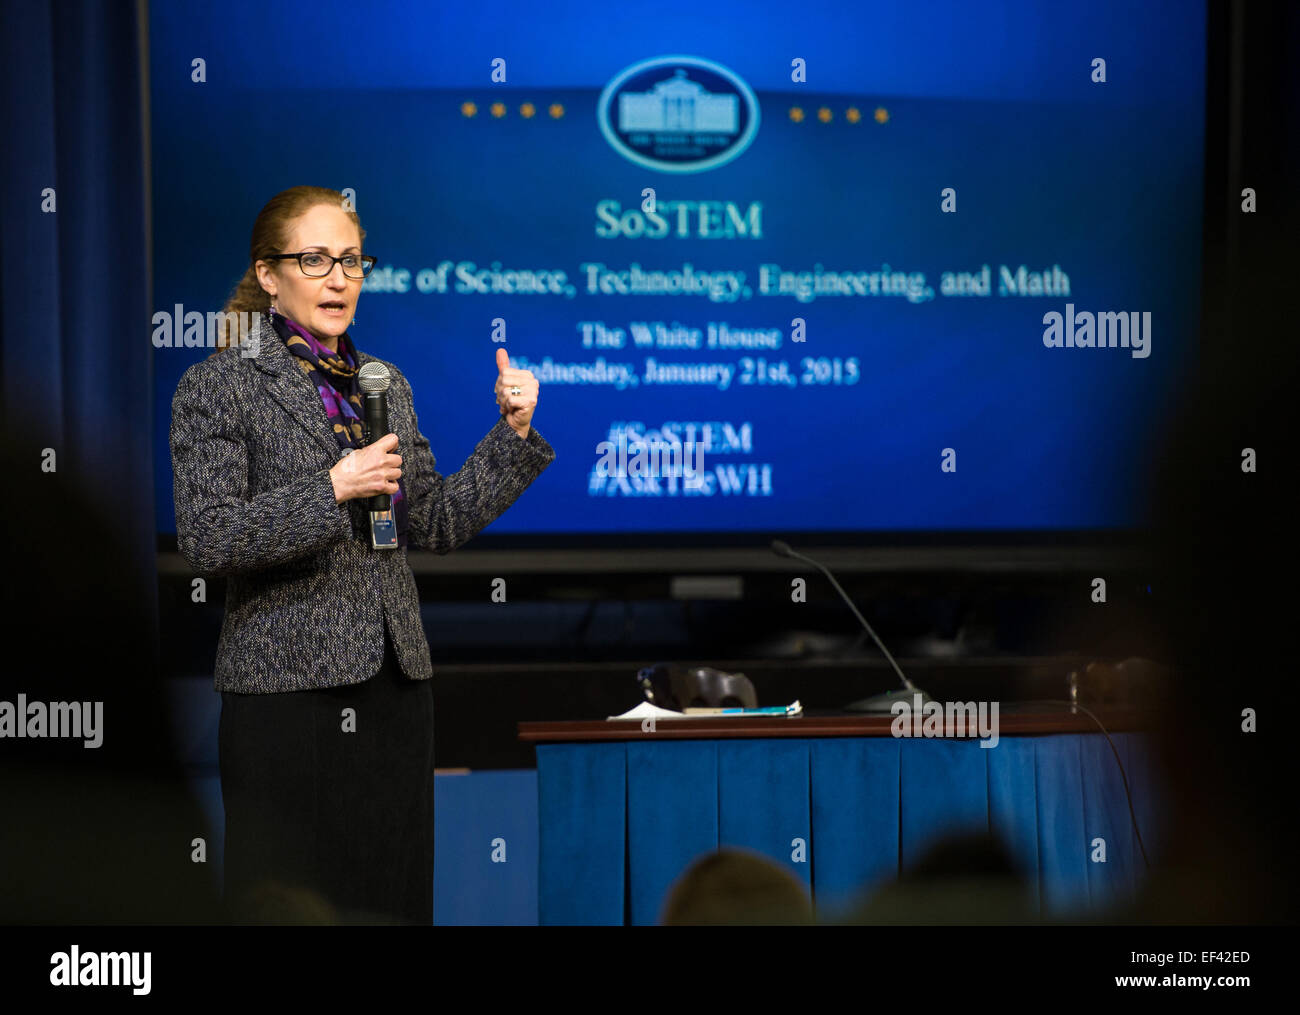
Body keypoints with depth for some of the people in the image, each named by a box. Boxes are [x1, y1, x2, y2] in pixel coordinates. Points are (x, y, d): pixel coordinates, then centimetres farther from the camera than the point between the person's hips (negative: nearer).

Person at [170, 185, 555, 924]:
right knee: (293, 906, -3)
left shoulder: (386, 384, 15)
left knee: (394, 898, 6)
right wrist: (331, 489, -18)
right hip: (287, 688, -5)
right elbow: (205, 540, -12)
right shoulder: (218, 387, -2)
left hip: (394, 684, 5)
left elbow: (436, 525, 16)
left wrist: (513, 435, 7)